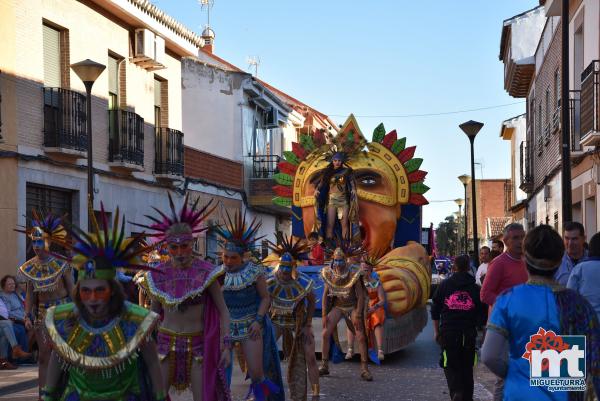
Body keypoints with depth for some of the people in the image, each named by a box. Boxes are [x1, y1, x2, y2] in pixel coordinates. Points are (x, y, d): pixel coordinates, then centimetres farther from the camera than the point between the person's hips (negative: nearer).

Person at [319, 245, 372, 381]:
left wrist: (358, 316, -20)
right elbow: (325, 295, -2)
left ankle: (364, 369, -6)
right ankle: (324, 366, 2)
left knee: (361, 337, -12)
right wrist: (324, 315, -7)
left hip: (353, 307, -3)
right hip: (337, 306, 3)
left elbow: (361, 296, -17)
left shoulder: (354, 274, -22)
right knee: (326, 333, -9)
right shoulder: (329, 274, -11)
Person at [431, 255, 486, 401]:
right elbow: (482, 313, 6)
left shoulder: (444, 285, 5)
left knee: (450, 366, 3)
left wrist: (436, 331, 14)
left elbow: (435, 309, 7)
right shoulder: (475, 288, 5)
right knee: (467, 367, 12)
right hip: (469, 333, 1)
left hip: (448, 332, -1)